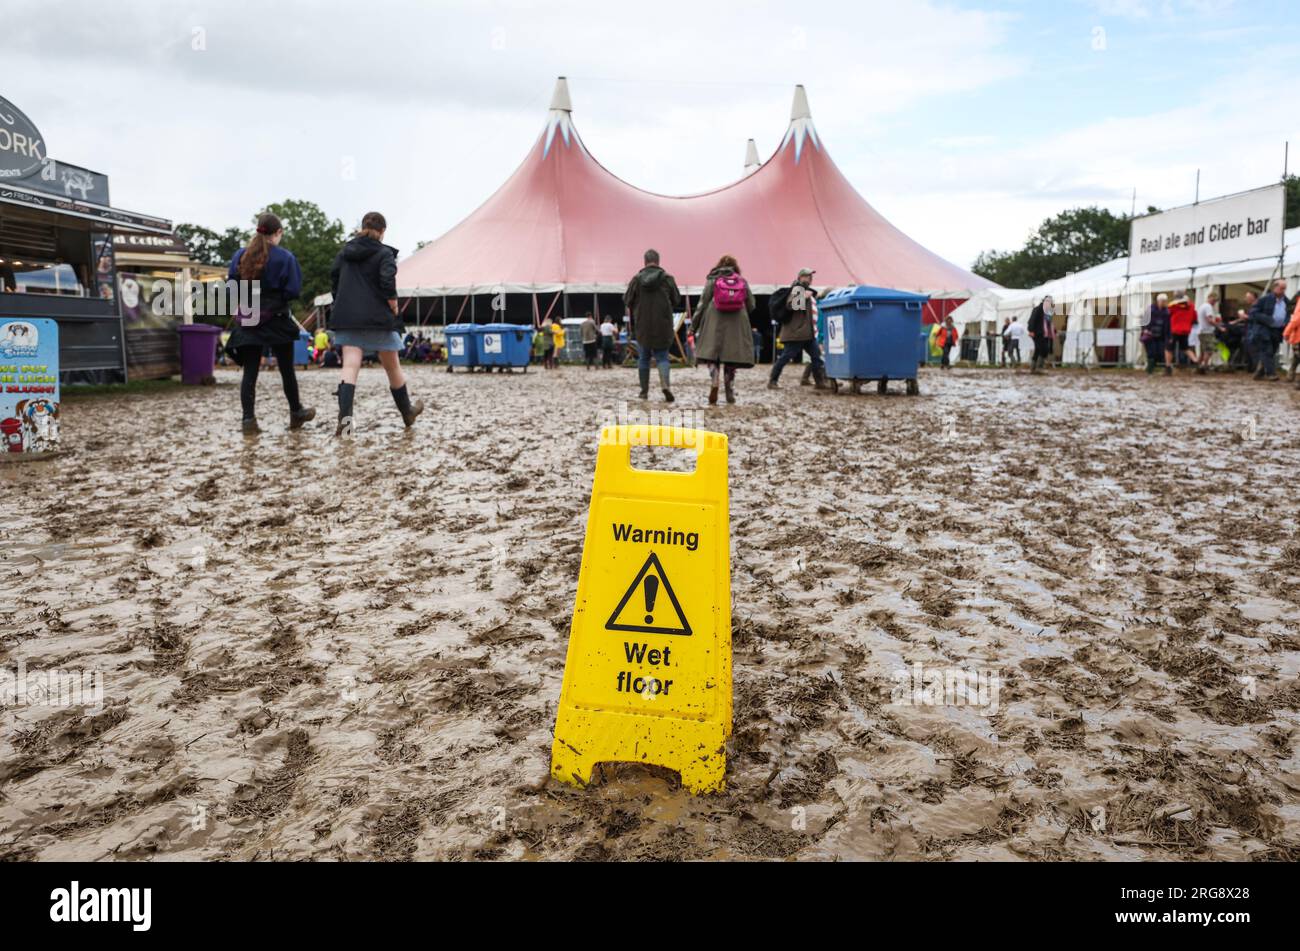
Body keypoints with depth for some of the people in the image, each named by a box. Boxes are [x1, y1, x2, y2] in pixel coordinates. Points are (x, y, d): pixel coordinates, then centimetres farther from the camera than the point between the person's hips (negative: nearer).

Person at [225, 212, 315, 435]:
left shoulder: (240, 255, 3)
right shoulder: (284, 257, -9)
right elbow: (293, 290, -13)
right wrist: (277, 296, 7)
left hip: (248, 321, 3)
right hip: (277, 320, -3)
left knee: (250, 372, 3)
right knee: (286, 369, 12)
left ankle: (249, 420, -5)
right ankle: (296, 413, 26)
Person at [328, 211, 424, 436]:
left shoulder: (346, 251, 10)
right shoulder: (384, 253, -6)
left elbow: (333, 276, 12)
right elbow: (388, 281, -19)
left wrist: (344, 303, 15)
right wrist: (393, 305, -5)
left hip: (348, 317, 4)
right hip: (378, 318, -3)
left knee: (350, 366, -5)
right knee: (392, 367, 12)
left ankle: (345, 415, -25)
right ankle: (407, 412, 29)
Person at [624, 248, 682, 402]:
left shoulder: (636, 279, -6)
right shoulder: (667, 278, -5)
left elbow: (627, 300, -1)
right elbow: (677, 300, 1)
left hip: (642, 326, 0)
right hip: (663, 326, 0)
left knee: (643, 358, 13)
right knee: (662, 357, 6)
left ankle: (644, 391, 15)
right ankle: (665, 385, -17)